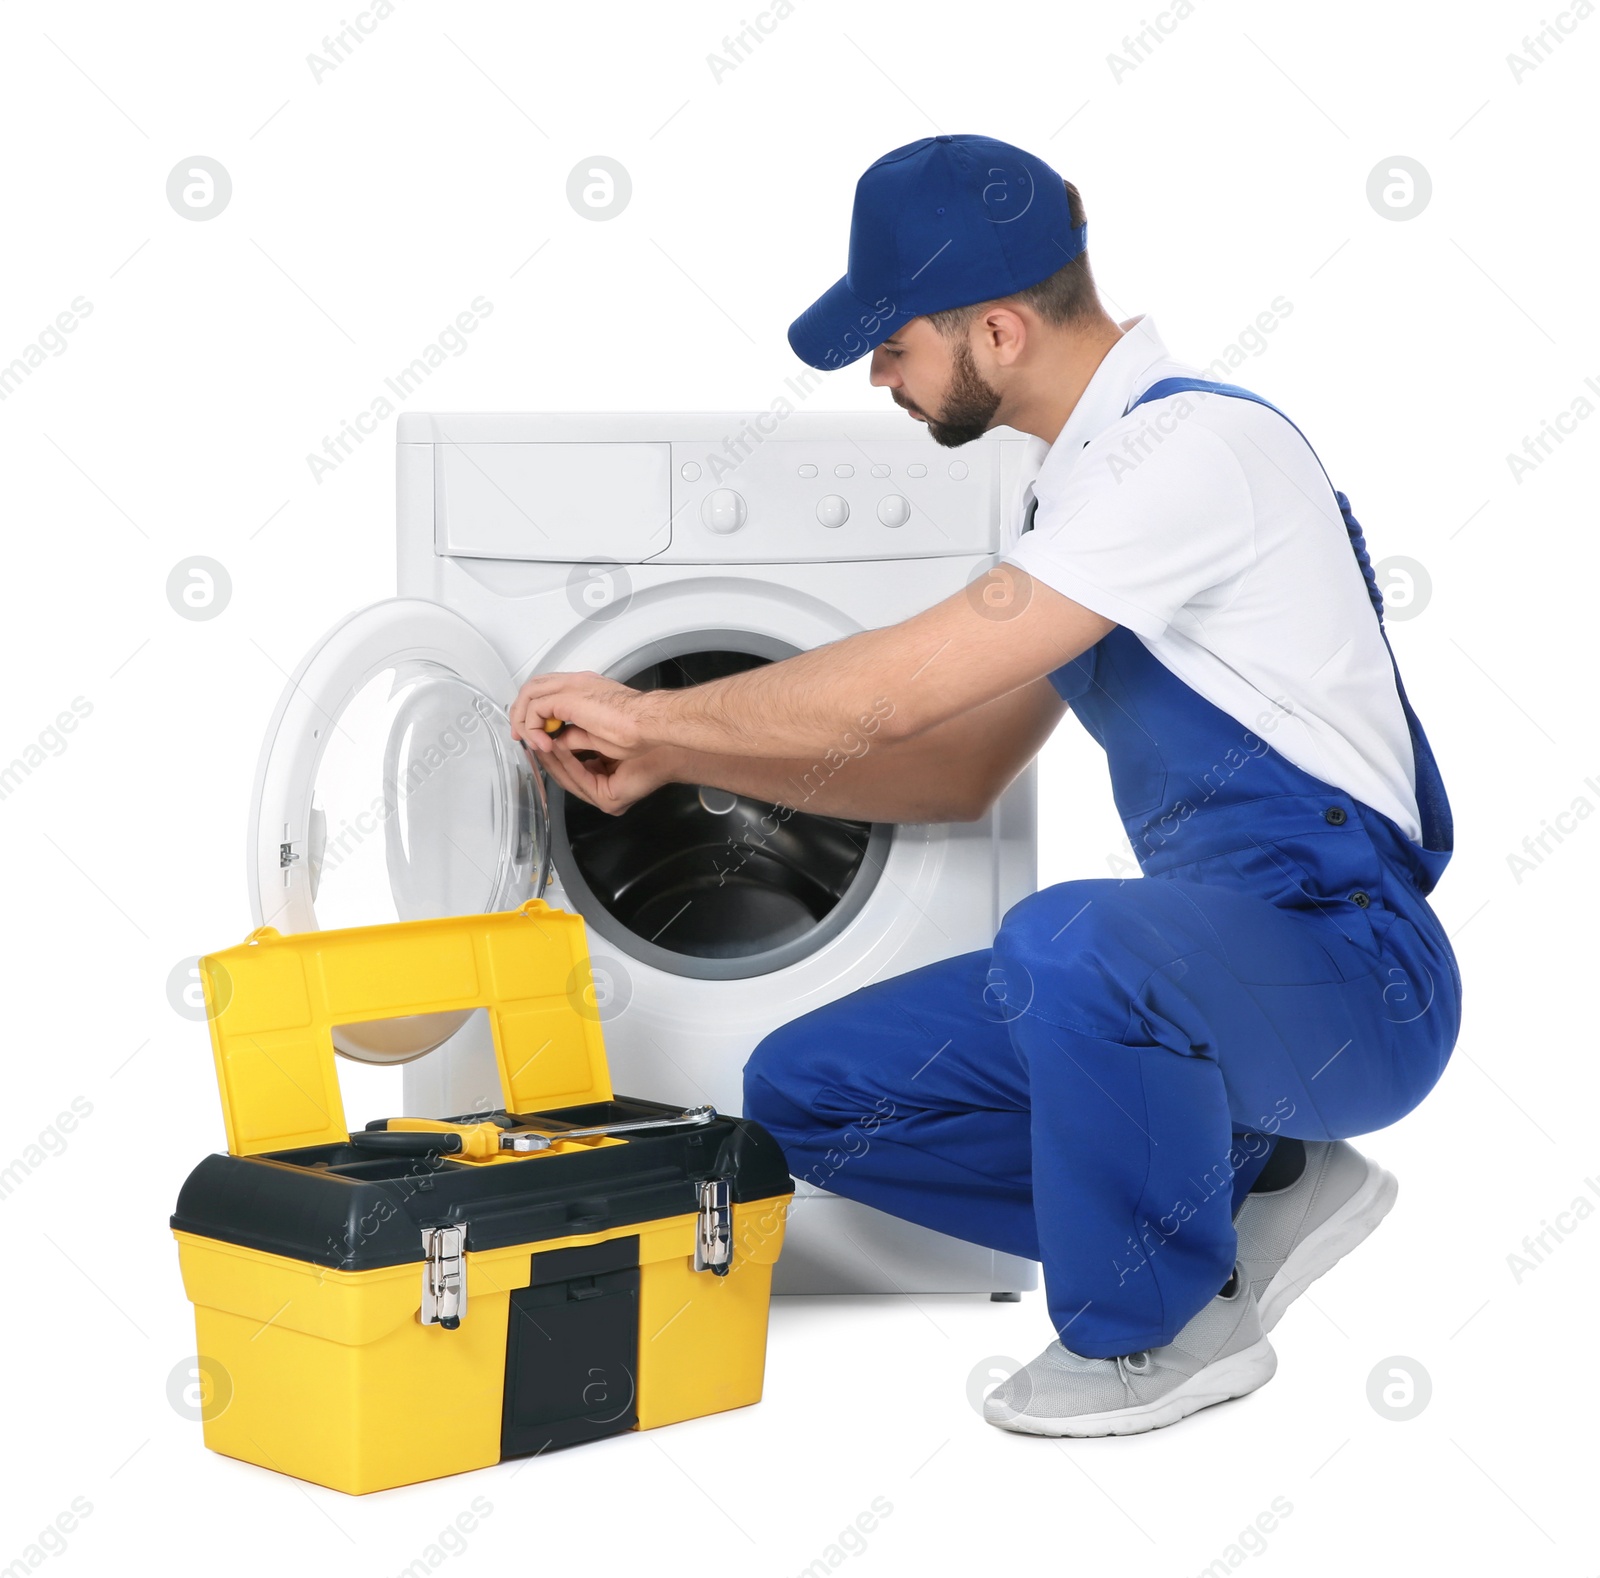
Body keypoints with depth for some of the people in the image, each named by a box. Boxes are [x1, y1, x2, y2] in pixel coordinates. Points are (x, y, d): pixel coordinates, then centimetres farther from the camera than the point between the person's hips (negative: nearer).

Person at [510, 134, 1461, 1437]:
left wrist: (650, 712, -5)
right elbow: (957, 770, 20)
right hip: (1202, 956, 9)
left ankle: (1160, 1329, -13)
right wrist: (668, 759, 16)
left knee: (1065, 940, -40)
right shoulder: (1084, 482, 14)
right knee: (805, 1090, 3)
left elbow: (897, 689, -21)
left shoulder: (1195, 446, -18)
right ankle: (1247, 1192, 8)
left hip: (1349, 966, -9)